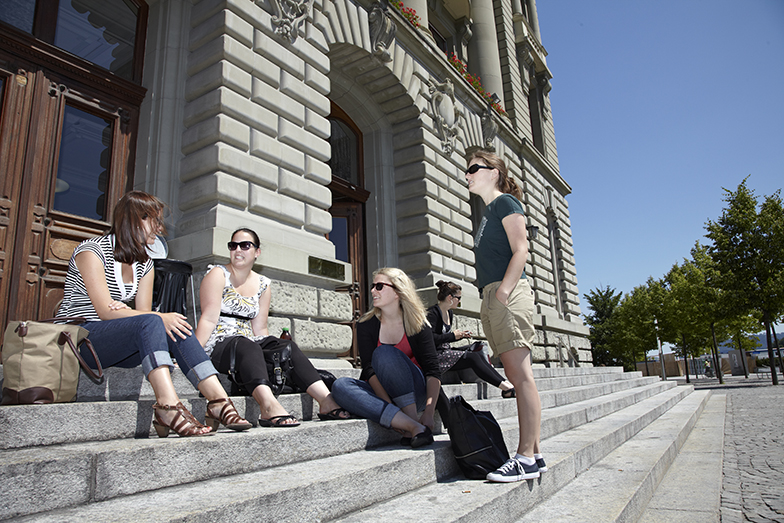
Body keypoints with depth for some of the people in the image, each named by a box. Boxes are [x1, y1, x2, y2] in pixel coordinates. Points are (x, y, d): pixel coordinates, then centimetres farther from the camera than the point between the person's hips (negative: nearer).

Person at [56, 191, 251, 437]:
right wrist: (161, 317, -27)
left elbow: (143, 311, 3)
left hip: (116, 341, 6)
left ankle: (219, 401, -32)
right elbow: (105, 311, -20)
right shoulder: (91, 251, -10)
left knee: (176, 329, -21)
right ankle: (168, 406, -47)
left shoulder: (144, 264, 12)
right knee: (150, 322, -33)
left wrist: (125, 311, -20)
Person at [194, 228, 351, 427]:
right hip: (217, 344, -5)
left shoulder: (263, 285, 14)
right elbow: (209, 319, -10)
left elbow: (259, 329, 11)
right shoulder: (218, 274, 2)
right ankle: (269, 406, -59)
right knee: (248, 347, -36)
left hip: (249, 343, 5)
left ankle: (326, 400, -33)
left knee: (288, 347, -21)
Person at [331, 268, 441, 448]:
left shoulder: (418, 325, -5)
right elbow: (369, 368, -11)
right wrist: (389, 405, -27)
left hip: (414, 394, -3)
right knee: (341, 386, -29)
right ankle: (413, 426, -37)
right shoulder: (366, 325, 0)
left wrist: (429, 411, -28)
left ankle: (414, 421, -30)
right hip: (380, 392, 3)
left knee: (384, 352, -29)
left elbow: (433, 371, -12)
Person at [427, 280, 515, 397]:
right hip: (435, 356, -9)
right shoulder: (432, 313, -11)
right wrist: (452, 335, -16)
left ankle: (506, 383, -18)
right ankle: (505, 387, -20)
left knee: (479, 355, -10)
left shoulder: (449, 313, 17)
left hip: (445, 352, 9)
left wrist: (460, 335, 6)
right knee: (473, 358, -20)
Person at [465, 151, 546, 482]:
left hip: (508, 294, -9)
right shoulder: (488, 212, 26)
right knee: (516, 376, 6)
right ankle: (534, 455, 10)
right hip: (492, 297, 9)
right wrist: (488, 300, 14)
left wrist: (503, 293, -19)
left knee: (520, 374, -9)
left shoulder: (505, 201, 2)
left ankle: (527, 458, -6)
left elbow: (520, 250, -10)